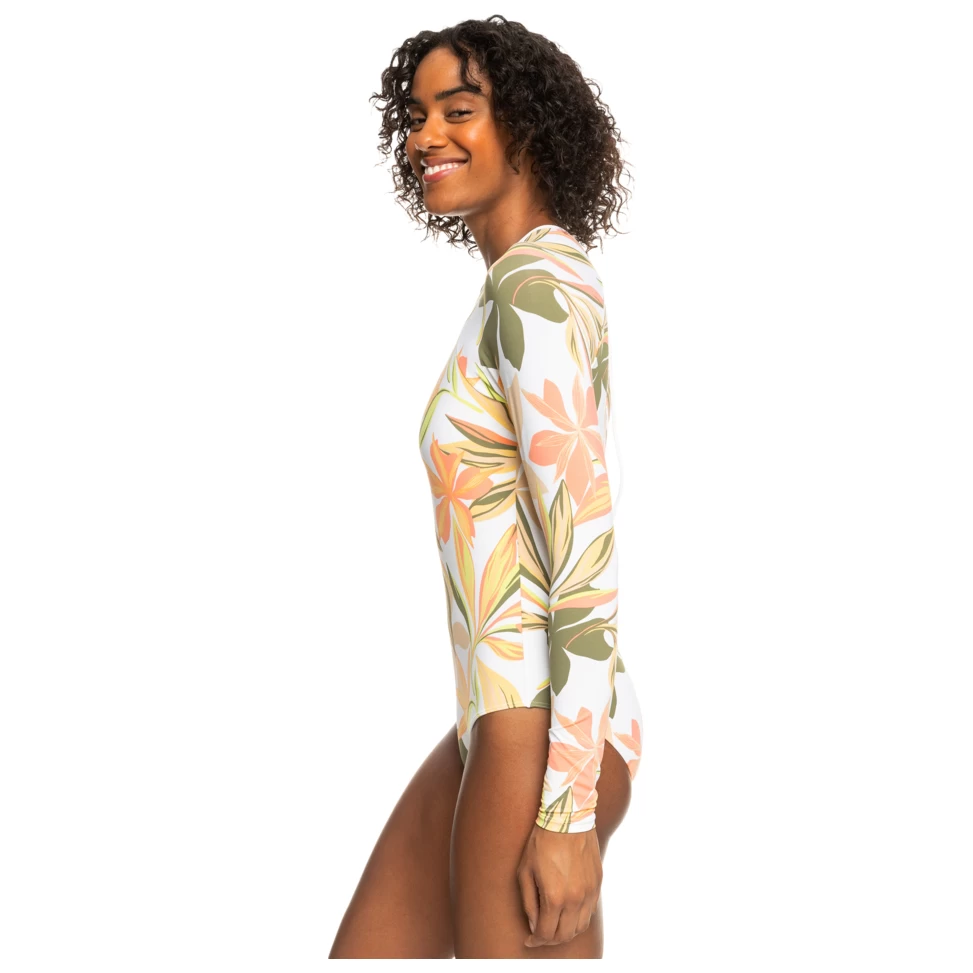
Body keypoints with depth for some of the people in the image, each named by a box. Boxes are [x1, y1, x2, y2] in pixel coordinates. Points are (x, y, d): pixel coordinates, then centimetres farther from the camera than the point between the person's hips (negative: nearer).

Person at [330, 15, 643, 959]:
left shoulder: (534, 292, -15)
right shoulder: (536, 287, 13)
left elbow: (588, 557, -20)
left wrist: (567, 815, -21)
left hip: (543, 739, -10)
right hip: (504, 724, 10)